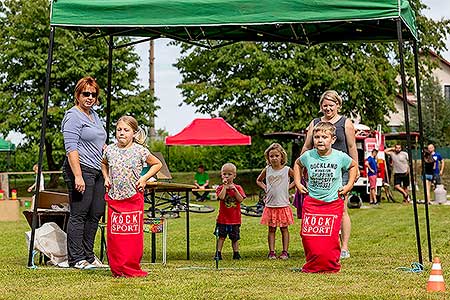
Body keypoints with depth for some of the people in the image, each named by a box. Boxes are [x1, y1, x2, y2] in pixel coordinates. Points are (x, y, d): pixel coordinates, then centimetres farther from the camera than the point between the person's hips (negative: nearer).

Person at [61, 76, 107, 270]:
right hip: (80, 169, -9)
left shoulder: (94, 115, 19)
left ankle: (88, 255, 20)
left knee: (96, 213, 10)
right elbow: (71, 148, -17)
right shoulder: (73, 116, -8)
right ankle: (76, 259, 1)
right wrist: (78, 176, -23)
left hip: (96, 171, 9)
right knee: (79, 215, -5)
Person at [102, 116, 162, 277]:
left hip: (134, 198, -3)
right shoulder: (110, 150, 4)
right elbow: (104, 164, 27)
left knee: (134, 234, 0)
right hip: (114, 198, 3)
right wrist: (106, 178, 11)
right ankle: (117, 268, 12)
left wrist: (144, 178, -2)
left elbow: (157, 164, 8)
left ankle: (131, 269, 10)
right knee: (114, 235, 3)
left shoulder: (140, 151, -5)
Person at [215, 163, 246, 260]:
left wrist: (234, 189, -17)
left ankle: (236, 253, 19)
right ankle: (218, 253, 5)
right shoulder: (220, 188, -1)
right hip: (223, 218, -1)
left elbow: (240, 199, -11)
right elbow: (221, 197, -21)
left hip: (235, 218, 1)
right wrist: (225, 186, -18)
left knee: (235, 237, 10)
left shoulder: (238, 188, 2)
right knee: (221, 236, 0)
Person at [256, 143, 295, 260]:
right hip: (270, 205, 2)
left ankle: (285, 251, 9)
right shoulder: (267, 170, 4)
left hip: (283, 204, -2)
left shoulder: (287, 170, -2)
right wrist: (265, 188, 5)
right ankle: (271, 252, 8)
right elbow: (258, 180, 20)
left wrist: (289, 186, -1)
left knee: (284, 228, 5)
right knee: (271, 229, 5)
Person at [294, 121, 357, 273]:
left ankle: (331, 267, 15)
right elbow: (297, 164, 20)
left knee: (331, 237, -5)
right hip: (311, 202, 1)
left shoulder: (340, 157, -7)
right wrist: (298, 183, 12)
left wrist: (349, 185, 7)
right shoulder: (308, 156, -4)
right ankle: (312, 265, 18)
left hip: (333, 203, -1)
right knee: (308, 236, -2)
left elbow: (354, 165, 15)